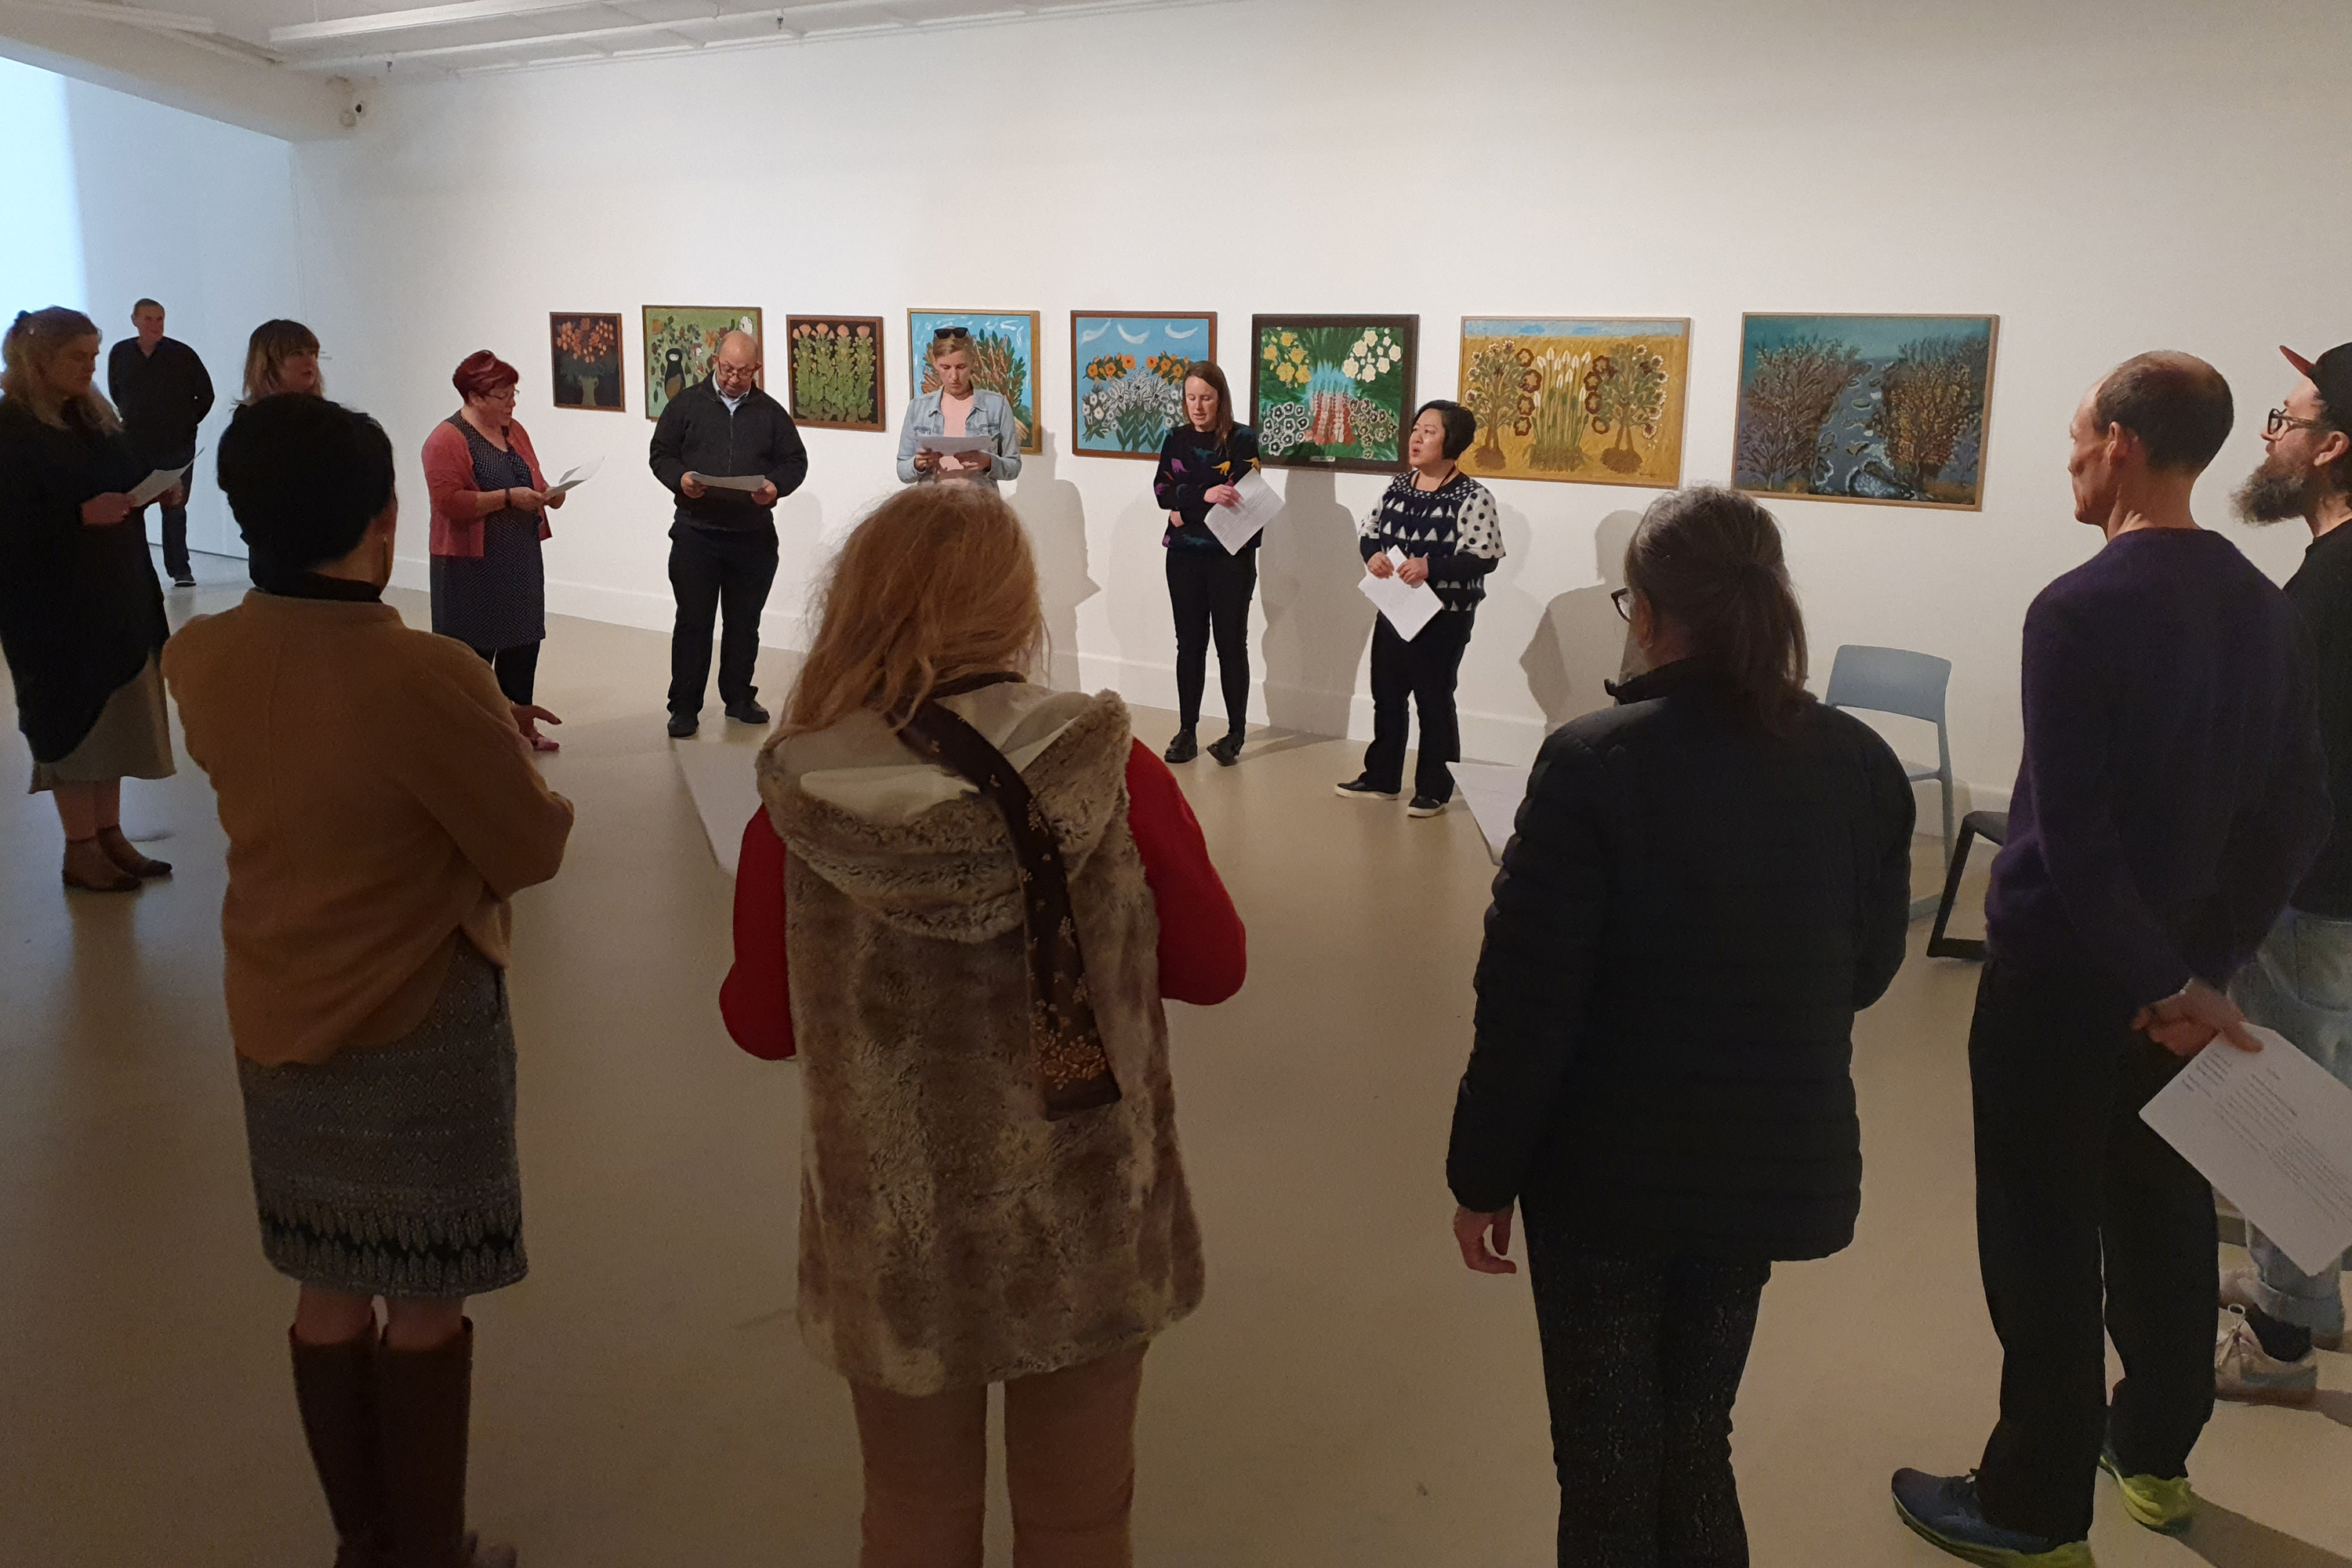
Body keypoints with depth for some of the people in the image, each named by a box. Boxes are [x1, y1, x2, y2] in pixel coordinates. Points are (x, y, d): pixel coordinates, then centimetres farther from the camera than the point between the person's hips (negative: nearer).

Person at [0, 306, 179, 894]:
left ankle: (109, 835, 18)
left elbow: (128, 477, 16)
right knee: (74, 715, 0)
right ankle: (80, 850, 9)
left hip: (118, 592, 7)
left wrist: (155, 489, -5)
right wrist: (82, 516, -26)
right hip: (53, 604, -7)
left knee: (115, 714, 9)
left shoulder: (93, 415, 10)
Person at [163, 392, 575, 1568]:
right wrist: (507, 754, 3)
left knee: (329, 1292, 18)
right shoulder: (425, 674, -26)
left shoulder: (198, 657, -6)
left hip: (273, 1018, 6)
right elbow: (532, 850, -15)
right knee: (426, 1301, 11)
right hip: (419, 1024, -6)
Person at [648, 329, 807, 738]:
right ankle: (685, 707, 7)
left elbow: (795, 461, 9)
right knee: (693, 622, 0)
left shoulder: (771, 412, 7)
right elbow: (661, 454, 6)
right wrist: (680, 479, -15)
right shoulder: (686, 404, 4)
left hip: (754, 535, 2)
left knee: (745, 622, 11)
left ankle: (739, 698, 25)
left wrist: (776, 486, -12)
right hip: (696, 532, -2)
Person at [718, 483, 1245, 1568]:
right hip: (1085, 1227, 0)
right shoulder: (1111, 773, -17)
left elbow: (761, 1024, -3)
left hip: (895, 1242, 0)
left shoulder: (797, 808, -16)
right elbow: (1213, 966, -5)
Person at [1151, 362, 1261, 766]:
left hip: (1231, 557, -3)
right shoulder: (1176, 439, 7)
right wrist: (1205, 495, -23)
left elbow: (1238, 496, -13)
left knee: (1231, 644, 3)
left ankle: (1236, 734, 10)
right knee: (1189, 644, 8)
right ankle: (1187, 732, 14)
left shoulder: (1243, 439, -4)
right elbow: (1163, 492, -5)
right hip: (1184, 557, 4)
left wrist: (1186, 510, -11)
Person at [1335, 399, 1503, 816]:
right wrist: (1372, 554, -10)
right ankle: (1381, 778, 29)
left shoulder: (1472, 497, -12)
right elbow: (1367, 529, 13)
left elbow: (1484, 558, -18)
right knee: (1386, 693, 14)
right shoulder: (1400, 485, 7)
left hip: (1444, 617, -6)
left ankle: (1434, 790, 14)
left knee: (1434, 700, 3)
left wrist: (1430, 567, -28)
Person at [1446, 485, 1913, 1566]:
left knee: (1607, 1459, 14)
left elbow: (1528, 1000, -18)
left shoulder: (1593, 762, -20)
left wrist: (1483, 1173, -7)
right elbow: (1867, 968, 7)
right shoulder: (1861, 765, -5)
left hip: (1612, 1162, -4)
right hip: (1775, 1157, 5)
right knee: (1695, 1434, 24)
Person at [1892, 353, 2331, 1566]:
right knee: (2164, 1213, 20)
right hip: (2178, 970, 8)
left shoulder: (2080, 609, -20)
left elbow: (2071, 834, -24)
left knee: (2044, 1239, 3)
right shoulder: (2264, 607, 3)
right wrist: (2209, 964, 4)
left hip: (2061, 974, -7)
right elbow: (2298, 815, 6)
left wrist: (2166, 982, -14)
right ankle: (2155, 1454, 37)